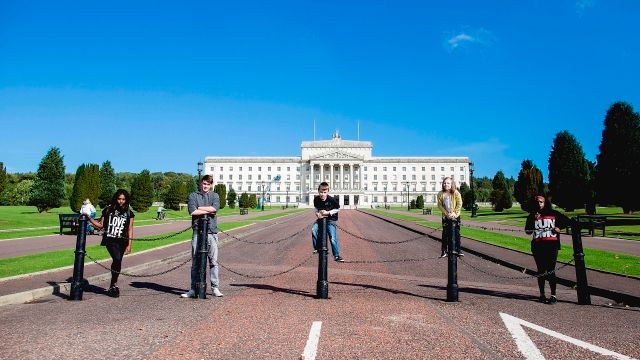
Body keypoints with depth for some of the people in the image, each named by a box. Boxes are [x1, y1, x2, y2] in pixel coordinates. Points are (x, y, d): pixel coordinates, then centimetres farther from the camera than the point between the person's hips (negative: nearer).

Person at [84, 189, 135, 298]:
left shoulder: (129, 213, 7)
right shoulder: (108, 210, 6)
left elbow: (130, 230, 6)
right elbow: (100, 225, 13)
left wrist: (129, 245, 1)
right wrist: (89, 218, 1)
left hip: (122, 241, 2)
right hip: (110, 240, -2)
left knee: (117, 262, 6)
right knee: (117, 259, -21)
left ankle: (112, 286, 23)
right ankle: (114, 285, -7)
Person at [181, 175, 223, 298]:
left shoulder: (214, 195, 14)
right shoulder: (193, 195, 9)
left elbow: (215, 208, -6)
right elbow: (192, 211, -7)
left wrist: (200, 208, -2)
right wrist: (208, 210, -3)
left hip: (211, 231, 1)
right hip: (197, 231, -1)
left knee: (213, 260, 2)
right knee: (195, 261, 1)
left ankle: (215, 288, 10)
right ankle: (193, 289, 7)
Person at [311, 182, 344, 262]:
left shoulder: (332, 200, -21)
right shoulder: (316, 199, -11)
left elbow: (338, 209, -6)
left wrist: (328, 212, -17)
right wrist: (317, 213, -11)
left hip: (330, 220, -3)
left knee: (333, 238, -11)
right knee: (314, 230, -25)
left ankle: (336, 255, 3)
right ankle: (317, 248, -7)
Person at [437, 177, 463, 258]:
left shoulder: (456, 193, -10)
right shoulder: (440, 194, -6)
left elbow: (459, 204, -9)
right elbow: (440, 205, -4)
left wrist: (454, 213, -16)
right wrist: (446, 213, -13)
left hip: (455, 216, -1)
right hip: (445, 216, 1)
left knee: (456, 233, 2)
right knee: (445, 233, 5)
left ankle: (457, 250, 12)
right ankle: (444, 251, 12)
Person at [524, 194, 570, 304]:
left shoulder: (553, 214, 8)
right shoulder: (532, 216, 8)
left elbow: (567, 221, 16)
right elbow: (528, 231, 0)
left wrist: (559, 227, 1)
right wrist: (534, 220, -11)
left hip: (552, 245, -1)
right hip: (538, 246, 1)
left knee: (551, 270, -5)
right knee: (541, 270, 7)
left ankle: (553, 296, 1)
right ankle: (542, 294, 16)